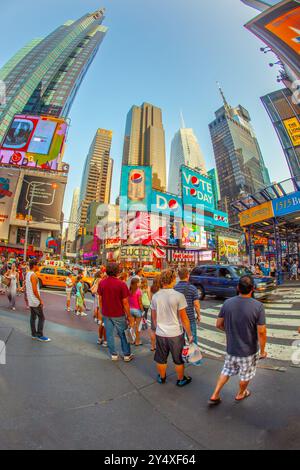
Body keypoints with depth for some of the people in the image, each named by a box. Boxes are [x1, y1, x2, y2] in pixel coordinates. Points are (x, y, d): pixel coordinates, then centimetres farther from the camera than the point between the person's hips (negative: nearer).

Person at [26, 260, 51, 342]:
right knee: (41, 318, -1)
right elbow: (35, 290, -23)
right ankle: (40, 335, 4)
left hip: (30, 301, 10)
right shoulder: (33, 275, -21)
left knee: (33, 317, 15)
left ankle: (34, 334, 23)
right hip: (35, 301, -10)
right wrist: (40, 300, -16)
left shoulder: (28, 274, 9)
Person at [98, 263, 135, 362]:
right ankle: (127, 355, 25)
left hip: (106, 314, 3)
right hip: (119, 314, -3)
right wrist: (129, 316, -5)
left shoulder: (102, 283, -6)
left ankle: (113, 354, 27)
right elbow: (125, 302, -15)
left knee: (109, 334, 15)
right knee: (123, 334, 13)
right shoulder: (121, 284, -18)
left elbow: (100, 300, 3)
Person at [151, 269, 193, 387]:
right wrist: (190, 334, -3)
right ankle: (181, 379, 39)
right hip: (176, 334, -3)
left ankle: (162, 377, 43)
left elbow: (154, 317, 5)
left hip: (160, 333, 3)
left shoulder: (155, 296, -7)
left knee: (161, 359, 23)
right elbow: (184, 318, -15)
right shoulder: (178, 296, -20)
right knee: (179, 359, 20)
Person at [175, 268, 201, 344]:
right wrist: (198, 315, 3)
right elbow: (196, 304, -13)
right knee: (193, 340, 13)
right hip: (190, 318, -3)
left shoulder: (174, 288, -6)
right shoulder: (192, 288, -13)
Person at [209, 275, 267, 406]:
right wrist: (262, 351, -4)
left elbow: (219, 324, -5)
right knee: (246, 375, 25)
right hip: (248, 351, -2)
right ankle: (240, 394, 48)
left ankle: (215, 396, 30)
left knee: (227, 371, 26)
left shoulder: (227, 303, -14)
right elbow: (261, 332, -19)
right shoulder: (258, 306, -24)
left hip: (231, 348, 3)